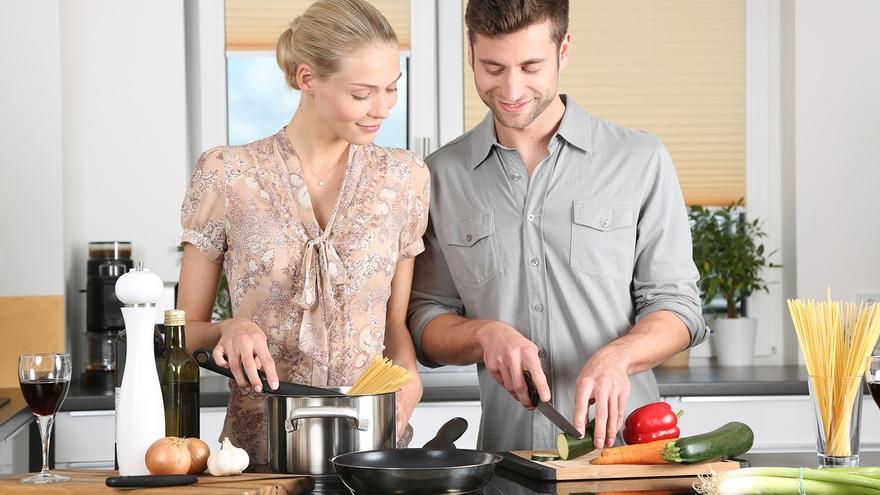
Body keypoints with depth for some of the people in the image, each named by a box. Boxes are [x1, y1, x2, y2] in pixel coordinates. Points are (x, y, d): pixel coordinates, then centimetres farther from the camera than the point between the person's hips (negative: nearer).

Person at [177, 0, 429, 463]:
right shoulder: (226, 176, 0)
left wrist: (406, 372, -3)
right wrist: (228, 329, -13)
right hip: (258, 446, -2)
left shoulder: (405, 178, 8)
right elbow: (187, 329, 8)